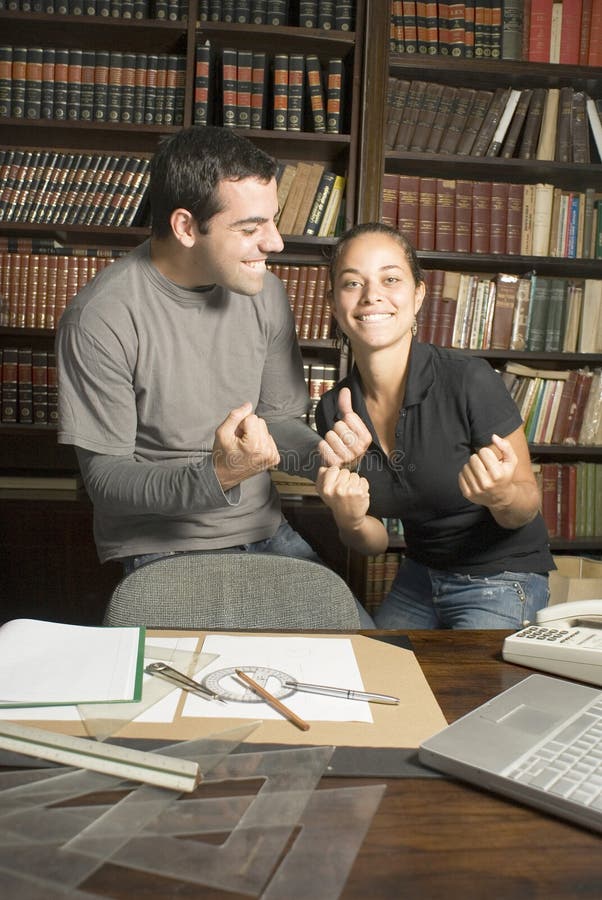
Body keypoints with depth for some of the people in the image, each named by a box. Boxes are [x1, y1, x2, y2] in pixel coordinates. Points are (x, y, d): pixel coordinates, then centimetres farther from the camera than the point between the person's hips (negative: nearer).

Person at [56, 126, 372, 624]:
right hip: (162, 546, -5)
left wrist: (321, 452, -15)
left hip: (264, 529, 6)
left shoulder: (265, 292, 0)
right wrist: (215, 477, -33)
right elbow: (105, 479, -16)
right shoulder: (100, 318, -19)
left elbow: (279, 418, 8)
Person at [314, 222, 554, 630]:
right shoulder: (334, 408, -9)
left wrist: (500, 495, -35)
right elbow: (375, 542, 0)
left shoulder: (470, 381, -25)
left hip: (501, 580, -4)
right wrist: (351, 521, -23)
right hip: (418, 578, 5)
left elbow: (527, 508, -13)